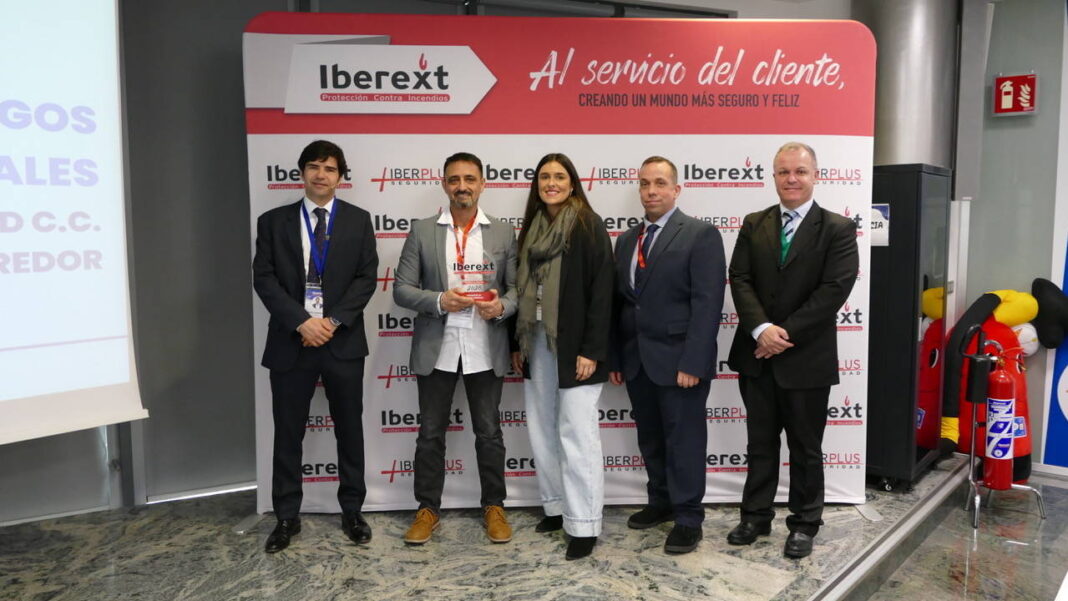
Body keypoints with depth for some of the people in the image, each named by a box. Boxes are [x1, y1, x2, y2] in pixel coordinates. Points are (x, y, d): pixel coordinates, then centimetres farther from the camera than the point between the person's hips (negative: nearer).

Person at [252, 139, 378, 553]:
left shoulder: (358, 220, 6)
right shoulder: (273, 221, 6)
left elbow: (366, 277, -1)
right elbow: (264, 279, -2)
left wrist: (333, 320, -12)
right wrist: (301, 321, -14)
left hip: (343, 340, 0)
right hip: (290, 341, 0)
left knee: (349, 429, 9)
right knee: (288, 433, 7)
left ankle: (352, 512, 23)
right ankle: (287, 517, 21)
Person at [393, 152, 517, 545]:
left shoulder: (503, 233, 4)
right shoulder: (422, 232, 2)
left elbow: (517, 288, 4)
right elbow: (402, 290, -1)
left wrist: (502, 305, -18)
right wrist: (439, 300, -18)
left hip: (485, 350, 0)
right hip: (436, 349, 0)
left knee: (489, 432, 10)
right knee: (431, 433, 9)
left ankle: (494, 506, 26)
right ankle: (428, 508, 24)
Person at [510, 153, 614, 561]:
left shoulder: (588, 226, -6)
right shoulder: (532, 229, 12)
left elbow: (601, 290, -12)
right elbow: (523, 288, 15)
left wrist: (592, 350, -17)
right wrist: (518, 343, 11)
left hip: (573, 343, -6)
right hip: (537, 340, 7)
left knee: (576, 432, -4)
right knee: (542, 429, 11)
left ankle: (584, 524, 5)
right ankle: (556, 506, 26)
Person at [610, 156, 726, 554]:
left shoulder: (701, 234, -6)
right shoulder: (627, 240, 13)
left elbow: (707, 302, -13)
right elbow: (619, 301, 11)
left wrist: (692, 362, -19)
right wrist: (615, 357, 7)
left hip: (678, 358, -6)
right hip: (636, 360, 6)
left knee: (684, 440, 3)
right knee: (650, 438, 15)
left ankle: (688, 518, 16)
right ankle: (661, 501, 32)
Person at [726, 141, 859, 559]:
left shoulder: (838, 229, -4)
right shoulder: (753, 225, 7)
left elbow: (834, 289, -13)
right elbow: (740, 279, -1)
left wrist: (787, 334, -17)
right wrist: (761, 329, -16)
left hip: (807, 358, -3)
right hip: (757, 355, 3)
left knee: (806, 447, 11)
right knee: (760, 444, 15)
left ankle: (805, 524, 26)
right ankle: (756, 516, 29)